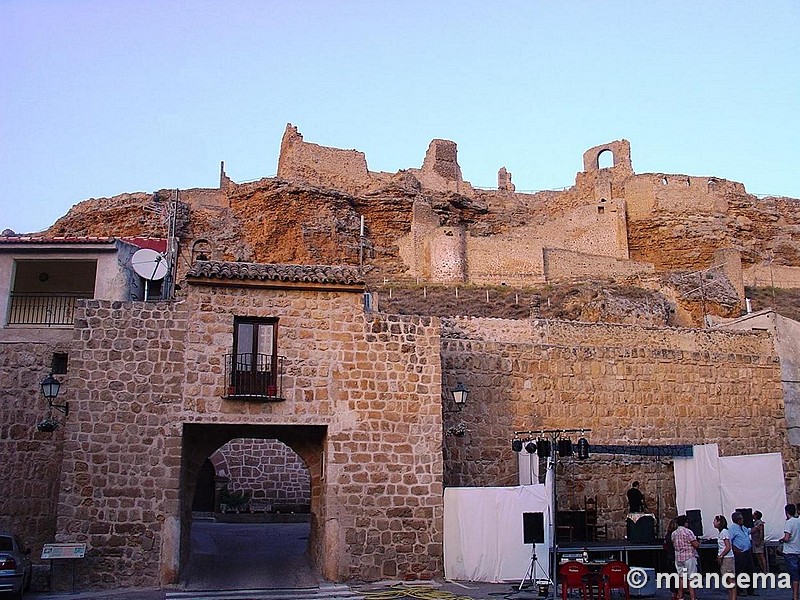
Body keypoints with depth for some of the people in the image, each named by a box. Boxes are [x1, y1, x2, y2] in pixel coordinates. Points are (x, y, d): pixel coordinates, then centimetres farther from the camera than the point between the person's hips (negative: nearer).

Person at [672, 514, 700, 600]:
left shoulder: (674, 533, 7)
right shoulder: (688, 532, -13)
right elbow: (696, 545, -13)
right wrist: (698, 543, 7)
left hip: (678, 557, 6)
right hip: (689, 557, -6)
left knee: (681, 577, 12)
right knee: (691, 578, -3)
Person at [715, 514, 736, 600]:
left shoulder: (724, 532, -13)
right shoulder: (721, 532, 15)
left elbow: (728, 547, -18)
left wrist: (720, 556, -16)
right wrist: (719, 556, 14)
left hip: (727, 558, -10)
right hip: (724, 559, 10)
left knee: (731, 580, -6)